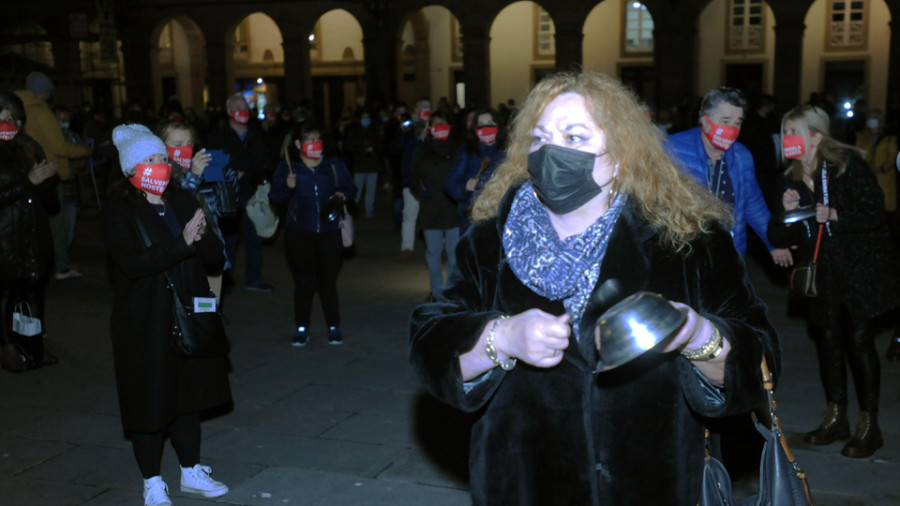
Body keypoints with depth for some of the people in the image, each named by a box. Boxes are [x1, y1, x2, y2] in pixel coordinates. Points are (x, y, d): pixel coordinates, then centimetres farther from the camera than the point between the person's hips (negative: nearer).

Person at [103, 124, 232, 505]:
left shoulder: (182, 201, 6)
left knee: (188, 395, 16)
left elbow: (216, 255, 2)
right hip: (145, 326, -5)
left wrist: (201, 236, -19)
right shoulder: (119, 212, -10)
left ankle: (191, 473, 32)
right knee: (150, 403, 5)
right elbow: (133, 263, -25)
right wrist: (182, 243, -30)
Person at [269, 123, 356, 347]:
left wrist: (343, 195, -9)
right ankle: (301, 328, 14)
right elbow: (274, 197, -1)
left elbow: (350, 187, 12)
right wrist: (287, 187, -19)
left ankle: (333, 327, 14)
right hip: (299, 234, -1)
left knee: (327, 281, 3)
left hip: (329, 233, 1)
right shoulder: (287, 168, 1)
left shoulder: (334, 165, 6)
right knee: (303, 282, 4)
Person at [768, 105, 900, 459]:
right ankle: (835, 417, 22)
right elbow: (783, 237, 3)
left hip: (861, 267, -5)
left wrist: (835, 214, -28)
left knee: (859, 339, -6)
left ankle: (868, 424, 7)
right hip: (823, 273, 5)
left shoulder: (848, 165, -10)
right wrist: (787, 212, -16)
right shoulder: (793, 179, 5)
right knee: (827, 338, 7)